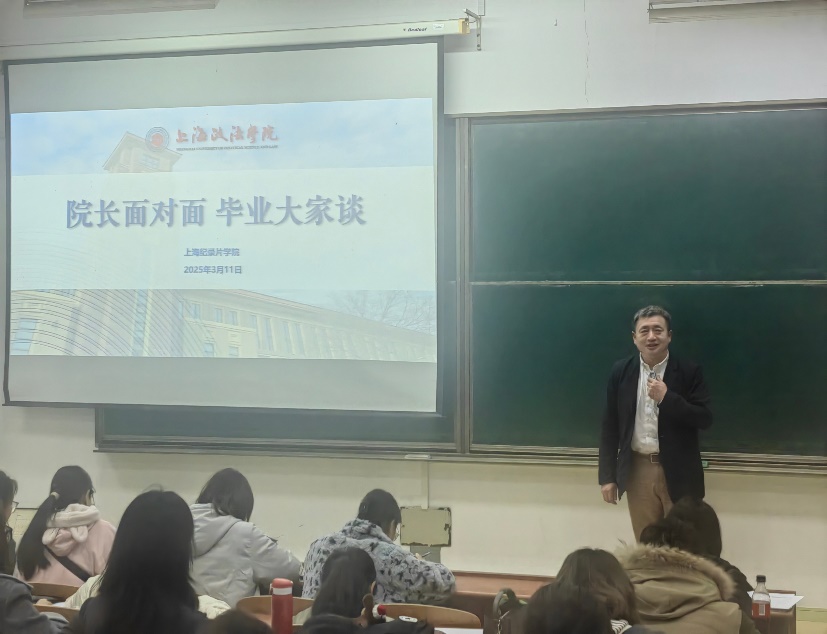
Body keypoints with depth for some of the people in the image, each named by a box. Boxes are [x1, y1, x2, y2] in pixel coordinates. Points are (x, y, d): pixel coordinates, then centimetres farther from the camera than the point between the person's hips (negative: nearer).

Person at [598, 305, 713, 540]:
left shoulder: (689, 371, -5)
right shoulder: (620, 371, 2)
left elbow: (705, 419, -9)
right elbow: (610, 426, 4)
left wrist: (666, 397, -20)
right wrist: (607, 476, 1)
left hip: (678, 472, -2)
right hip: (637, 470, 2)